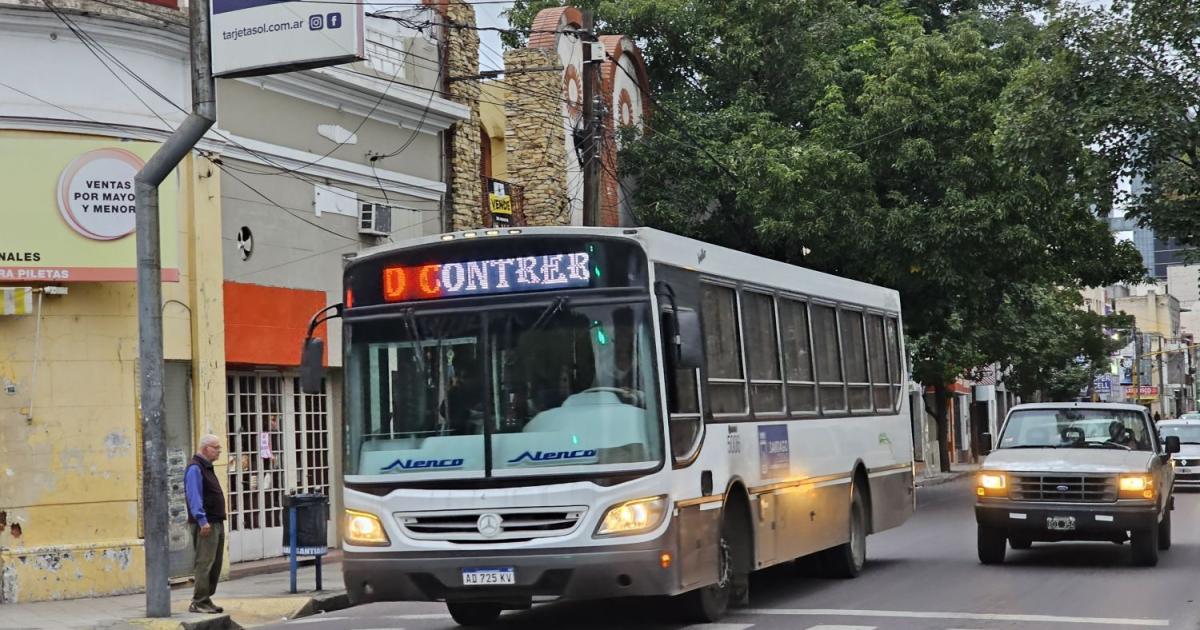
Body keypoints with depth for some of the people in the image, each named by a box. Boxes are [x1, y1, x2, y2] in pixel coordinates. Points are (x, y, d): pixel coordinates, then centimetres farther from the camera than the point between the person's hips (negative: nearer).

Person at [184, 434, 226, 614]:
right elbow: (194, 497, -20)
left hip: (216, 523, 10)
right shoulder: (195, 468, -12)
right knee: (205, 563, -10)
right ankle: (198, 603, -8)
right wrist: (202, 521, -25)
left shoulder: (206, 467, 19)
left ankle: (206, 599, 17)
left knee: (215, 565, 11)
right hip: (206, 525, -10)